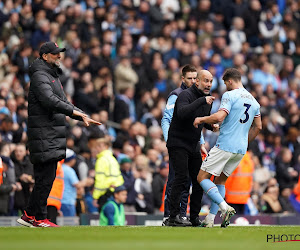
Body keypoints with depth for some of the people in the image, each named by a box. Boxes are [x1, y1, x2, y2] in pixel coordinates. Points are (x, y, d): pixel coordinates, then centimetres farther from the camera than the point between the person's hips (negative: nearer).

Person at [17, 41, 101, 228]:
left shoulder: (53, 76, 23)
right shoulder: (40, 75, -10)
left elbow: (63, 101, 27)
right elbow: (49, 100, -25)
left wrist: (83, 117, 16)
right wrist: (74, 112, -28)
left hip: (53, 134, 10)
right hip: (44, 134, -10)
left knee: (45, 177, 10)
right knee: (46, 177, -10)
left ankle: (30, 215, 14)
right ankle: (39, 218, -6)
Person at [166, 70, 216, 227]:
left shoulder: (208, 99, 9)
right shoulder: (186, 95, -15)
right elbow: (182, 113, -36)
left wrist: (211, 126, 5)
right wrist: (201, 101, -40)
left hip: (193, 146, 8)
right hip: (178, 143, -8)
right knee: (182, 177, -18)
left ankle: (195, 217, 11)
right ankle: (173, 217, -17)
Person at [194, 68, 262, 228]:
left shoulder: (229, 95, -9)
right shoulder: (253, 101, 14)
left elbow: (219, 117, -21)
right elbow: (257, 126, 20)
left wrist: (201, 119, -6)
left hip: (224, 146, -8)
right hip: (241, 149, 8)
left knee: (202, 177, -1)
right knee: (221, 180, 17)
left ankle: (224, 207, -19)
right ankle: (210, 218, 9)